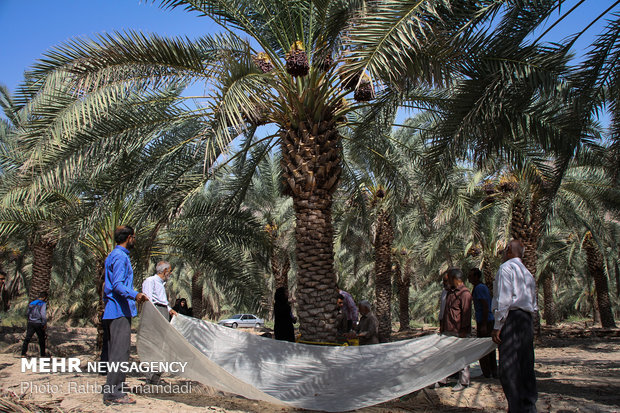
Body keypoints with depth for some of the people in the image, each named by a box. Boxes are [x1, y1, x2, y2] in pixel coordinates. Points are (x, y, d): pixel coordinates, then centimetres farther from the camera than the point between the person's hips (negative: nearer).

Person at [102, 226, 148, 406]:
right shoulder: (120, 257, -12)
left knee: (115, 352, 12)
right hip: (120, 311, -11)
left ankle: (113, 391, 18)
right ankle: (113, 394, -7)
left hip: (112, 311, 11)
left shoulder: (113, 255, 21)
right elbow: (118, 285, -22)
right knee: (120, 352, -9)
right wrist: (134, 295, -37)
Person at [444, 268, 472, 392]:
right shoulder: (450, 292, 16)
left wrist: (463, 331, -18)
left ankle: (463, 382, 10)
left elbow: (466, 313, -16)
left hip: (459, 331, -9)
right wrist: (444, 328, 20)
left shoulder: (464, 293, -12)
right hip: (449, 331, 9)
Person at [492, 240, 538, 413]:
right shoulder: (527, 273, 23)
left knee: (509, 370, -8)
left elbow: (503, 299, -14)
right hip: (527, 320, 9)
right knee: (525, 368, 12)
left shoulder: (506, 268, -5)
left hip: (512, 318, -9)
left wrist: (497, 326, -13)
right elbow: (533, 304, 22)